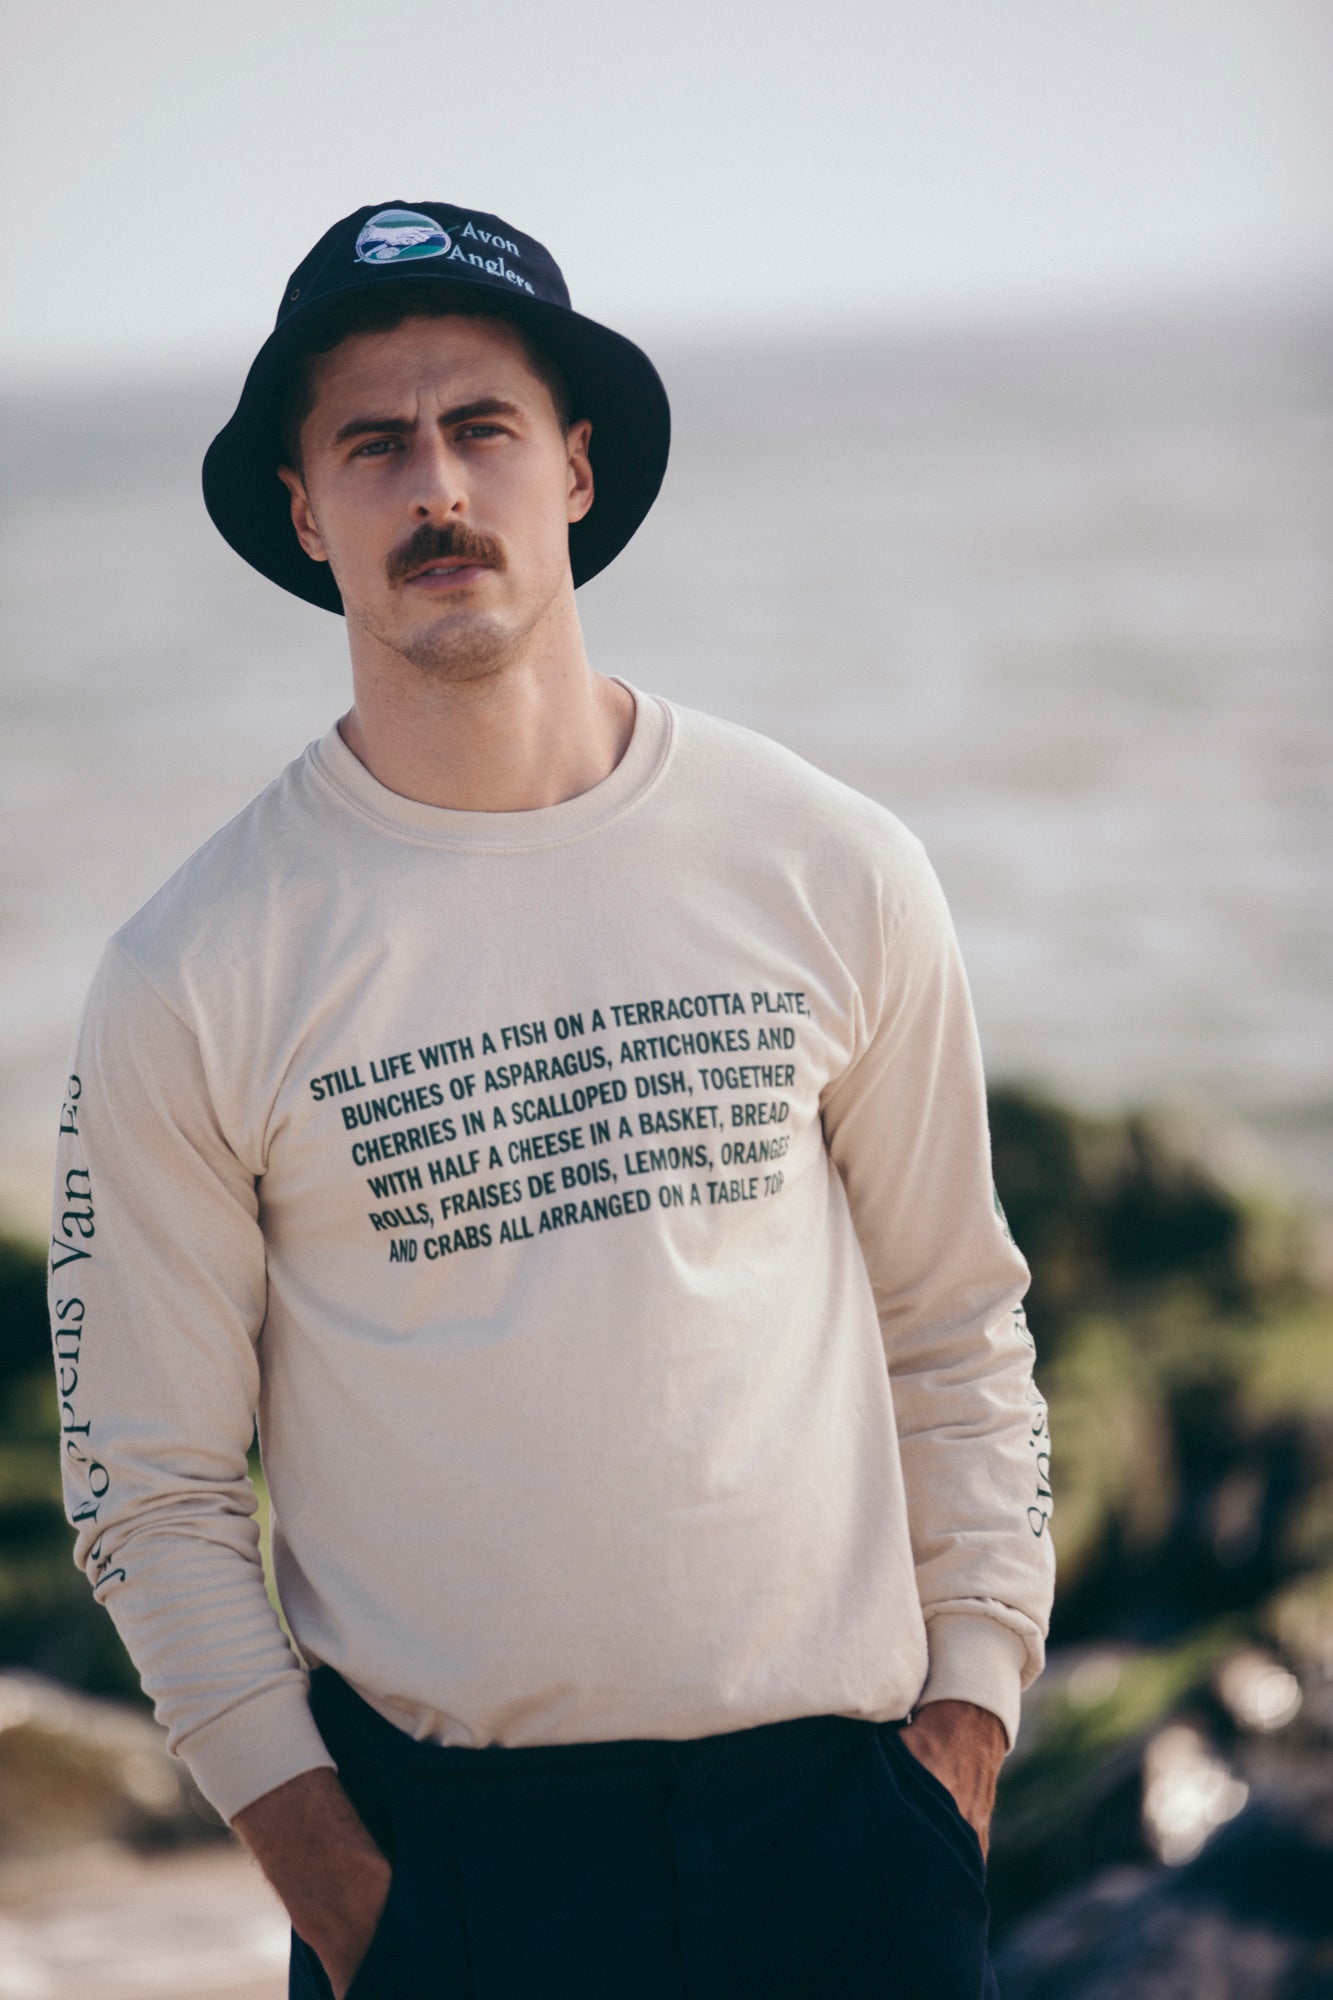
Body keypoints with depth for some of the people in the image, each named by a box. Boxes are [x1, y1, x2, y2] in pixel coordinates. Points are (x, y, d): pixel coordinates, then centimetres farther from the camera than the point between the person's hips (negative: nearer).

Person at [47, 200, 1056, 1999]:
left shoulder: (832, 873, 2)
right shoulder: (191, 978, -4)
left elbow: (956, 1329, 9)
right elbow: (153, 1492, -1)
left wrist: (969, 1713, 1)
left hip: (835, 1797, 2)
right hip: (439, 1833, -1)